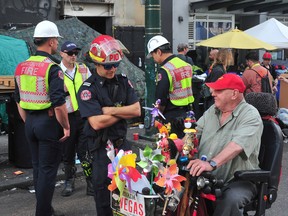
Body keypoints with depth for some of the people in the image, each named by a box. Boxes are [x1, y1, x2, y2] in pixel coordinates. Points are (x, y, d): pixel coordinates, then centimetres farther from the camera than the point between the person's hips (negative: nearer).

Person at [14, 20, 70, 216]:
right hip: (49, 122, -7)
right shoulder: (52, 67, -16)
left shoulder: (22, 67, 8)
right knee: (48, 170, 1)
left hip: (30, 123, 8)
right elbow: (59, 103, -22)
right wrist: (66, 126, -11)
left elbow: (19, 100, 14)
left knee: (38, 168, 17)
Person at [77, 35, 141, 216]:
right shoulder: (88, 89, -13)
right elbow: (96, 123, -23)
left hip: (122, 142, 5)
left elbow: (137, 111, -6)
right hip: (101, 147, -5)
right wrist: (123, 112, -12)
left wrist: (110, 110, -15)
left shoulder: (123, 82, 2)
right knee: (103, 187, 5)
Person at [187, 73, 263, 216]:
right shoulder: (212, 110, 13)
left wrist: (212, 163, -41)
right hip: (204, 175, 6)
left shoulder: (250, 116, -11)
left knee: (231, 200, -35)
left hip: (239, 179, -6)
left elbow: (237, 145, -28)